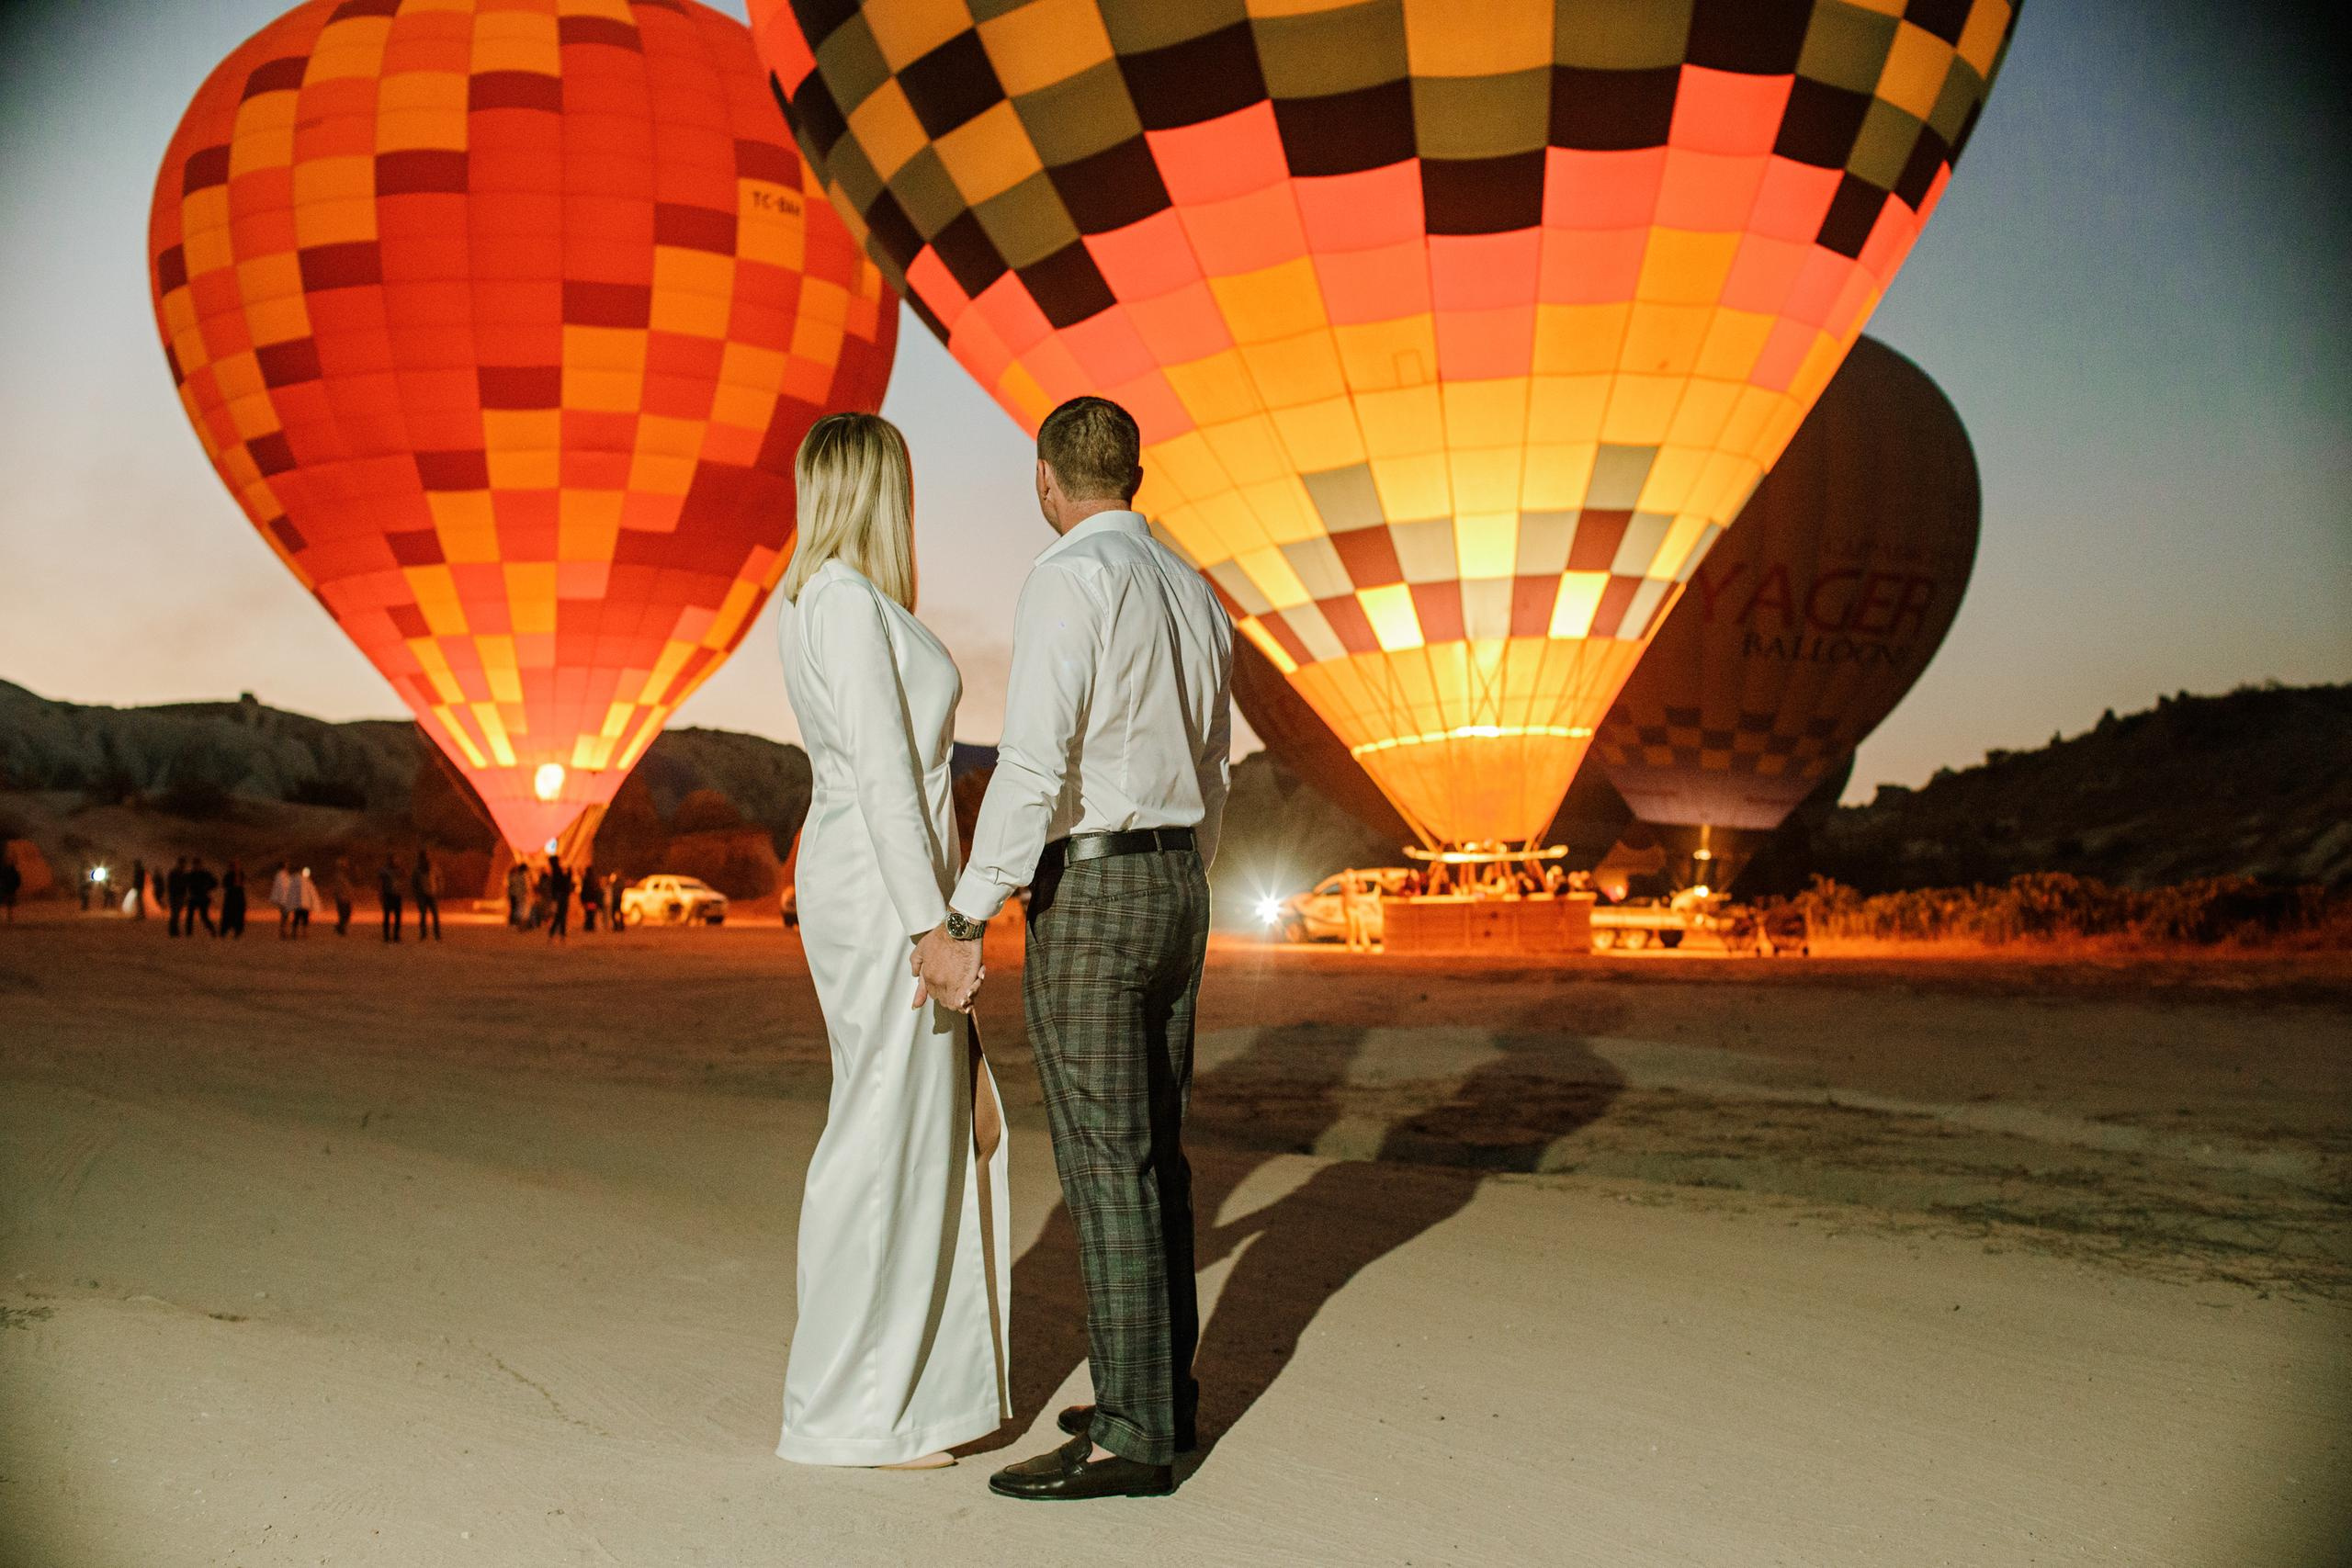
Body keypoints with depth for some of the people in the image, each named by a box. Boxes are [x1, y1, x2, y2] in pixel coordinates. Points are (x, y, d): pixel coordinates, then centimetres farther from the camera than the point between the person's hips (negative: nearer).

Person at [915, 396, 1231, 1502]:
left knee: (1104, 1166, -6)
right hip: (1176, 888, 9)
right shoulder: (1195, 595, 14)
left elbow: (1033, 766, -23)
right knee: (1152, 1151, 15)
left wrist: (963, 925, -21)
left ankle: (1133, 1438, -1)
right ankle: (1161, 1389, 23)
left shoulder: (1068, 582, -13)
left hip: (1087, 896, -9)